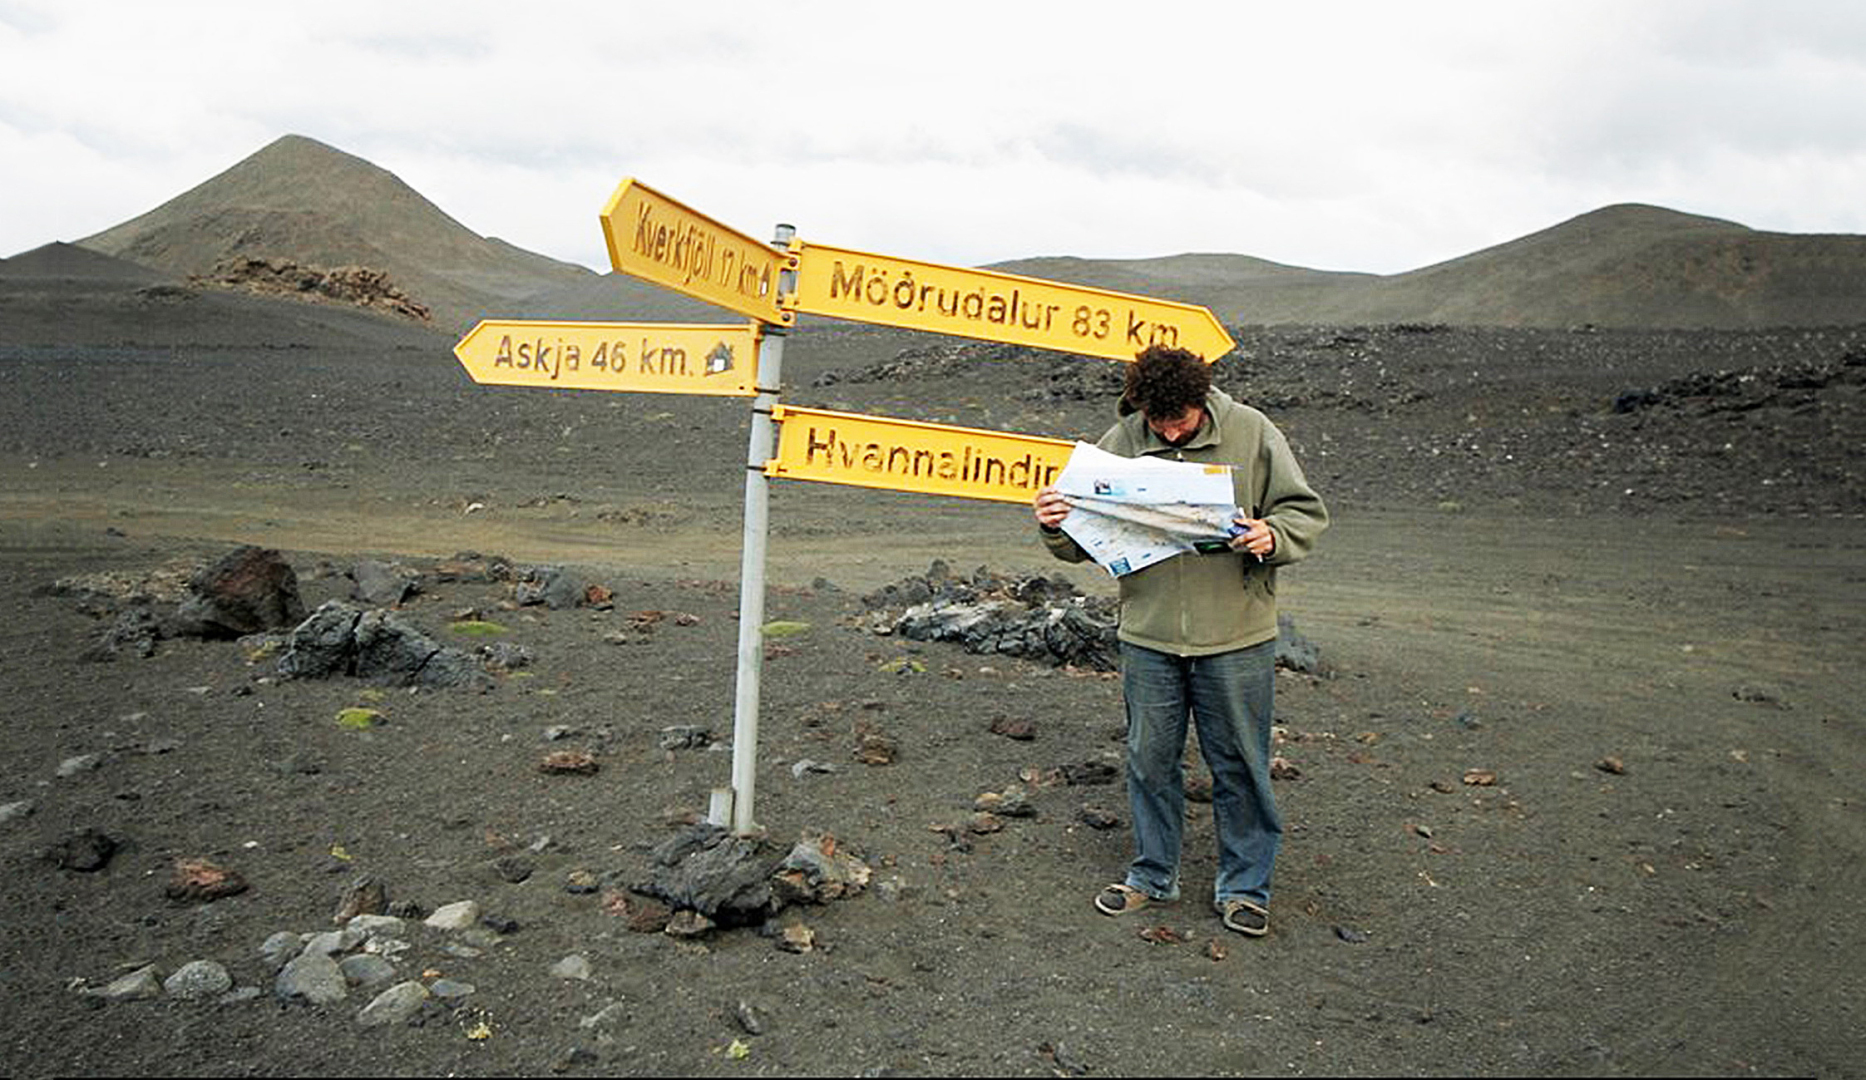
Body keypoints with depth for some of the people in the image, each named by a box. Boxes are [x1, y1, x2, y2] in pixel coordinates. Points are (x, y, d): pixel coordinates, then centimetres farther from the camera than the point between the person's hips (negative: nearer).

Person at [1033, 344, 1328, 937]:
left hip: (1236, 639, -2)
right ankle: (1153, 875, 32)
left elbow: (1306, 512, 0)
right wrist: (1055, 526, -16)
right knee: (1150, 760, 13)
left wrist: (1271, 536, -21)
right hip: (1148, 638, 2)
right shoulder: (1120, 442, -1)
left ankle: (1244, 887, 26)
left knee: (1239, 765, 9)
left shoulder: (1251, 432, -6)